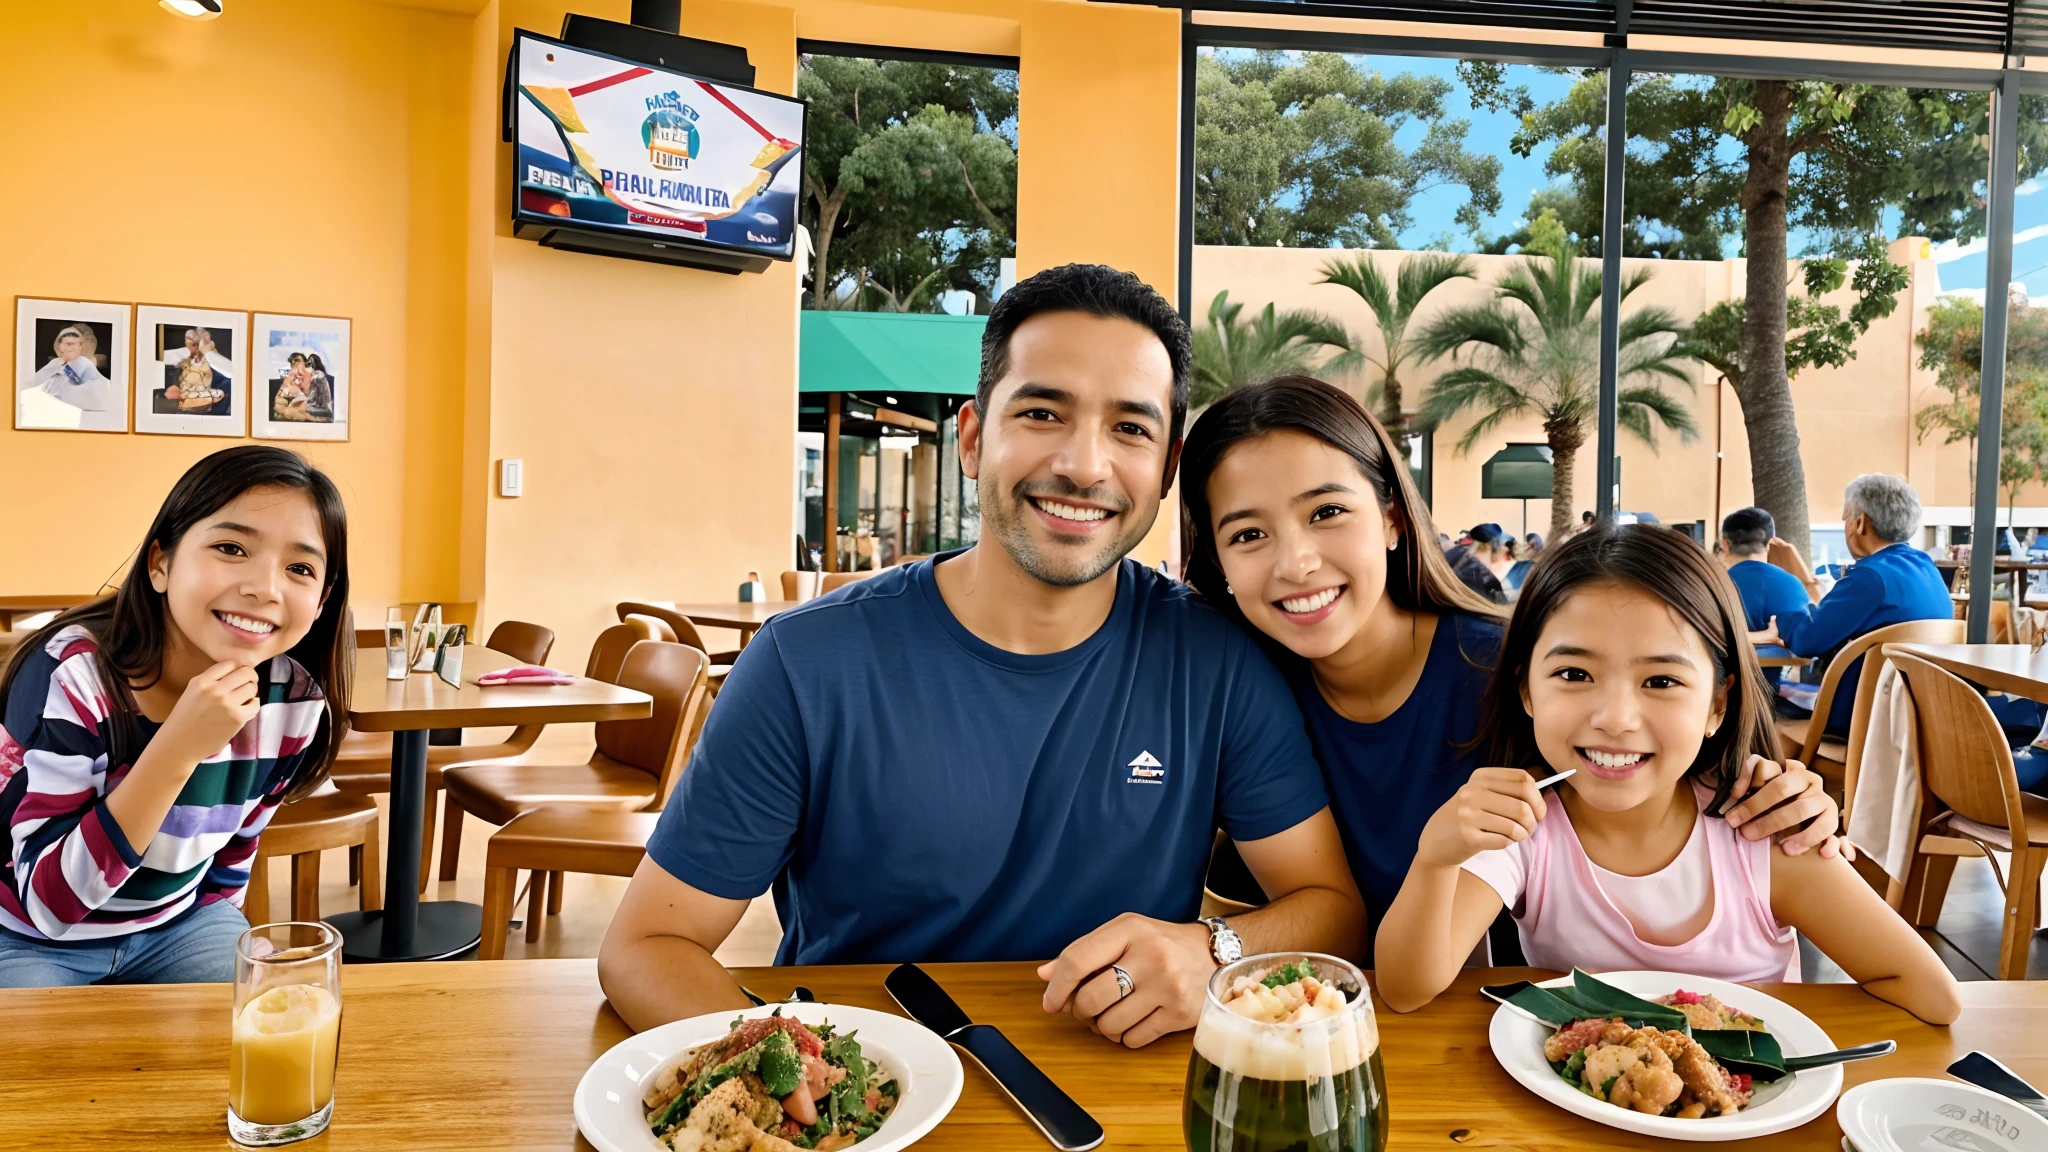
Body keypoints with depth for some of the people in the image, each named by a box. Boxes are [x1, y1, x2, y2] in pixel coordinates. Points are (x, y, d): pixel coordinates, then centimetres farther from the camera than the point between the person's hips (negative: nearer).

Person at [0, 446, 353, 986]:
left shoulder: (296, 702, -15)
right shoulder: (73, 673, -27)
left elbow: (232, 854, 4)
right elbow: (48, 902, -28)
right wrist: (179, 747, -36)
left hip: (176, 927, 3)